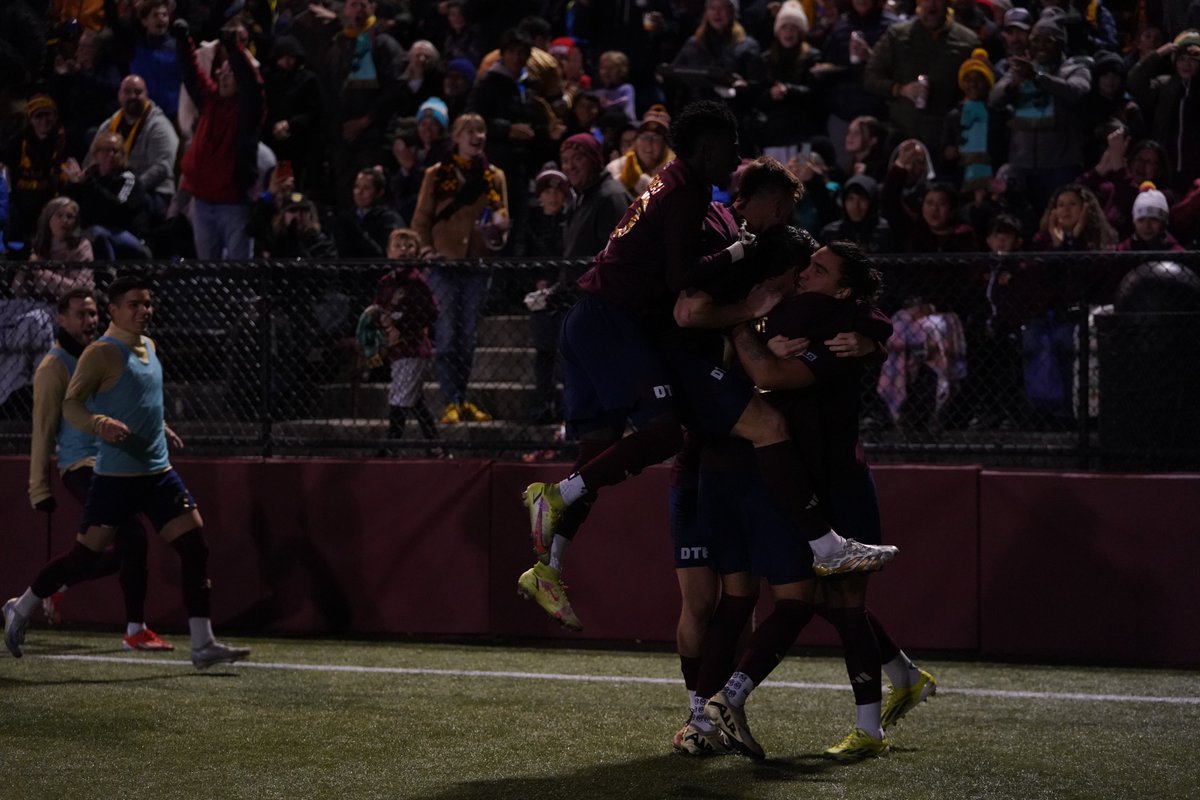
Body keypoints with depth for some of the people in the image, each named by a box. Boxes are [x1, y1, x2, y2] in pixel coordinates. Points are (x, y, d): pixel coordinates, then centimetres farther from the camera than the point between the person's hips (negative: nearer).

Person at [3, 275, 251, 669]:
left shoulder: (148, 346, 14)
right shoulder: (102, 353, -11)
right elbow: (70, 404, -17)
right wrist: (99, 424, -34)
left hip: (158, 472, 7)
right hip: (115, 476, -7)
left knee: (195, 548, -3)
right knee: (84, 556, -3)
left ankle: (203, 645, -2)